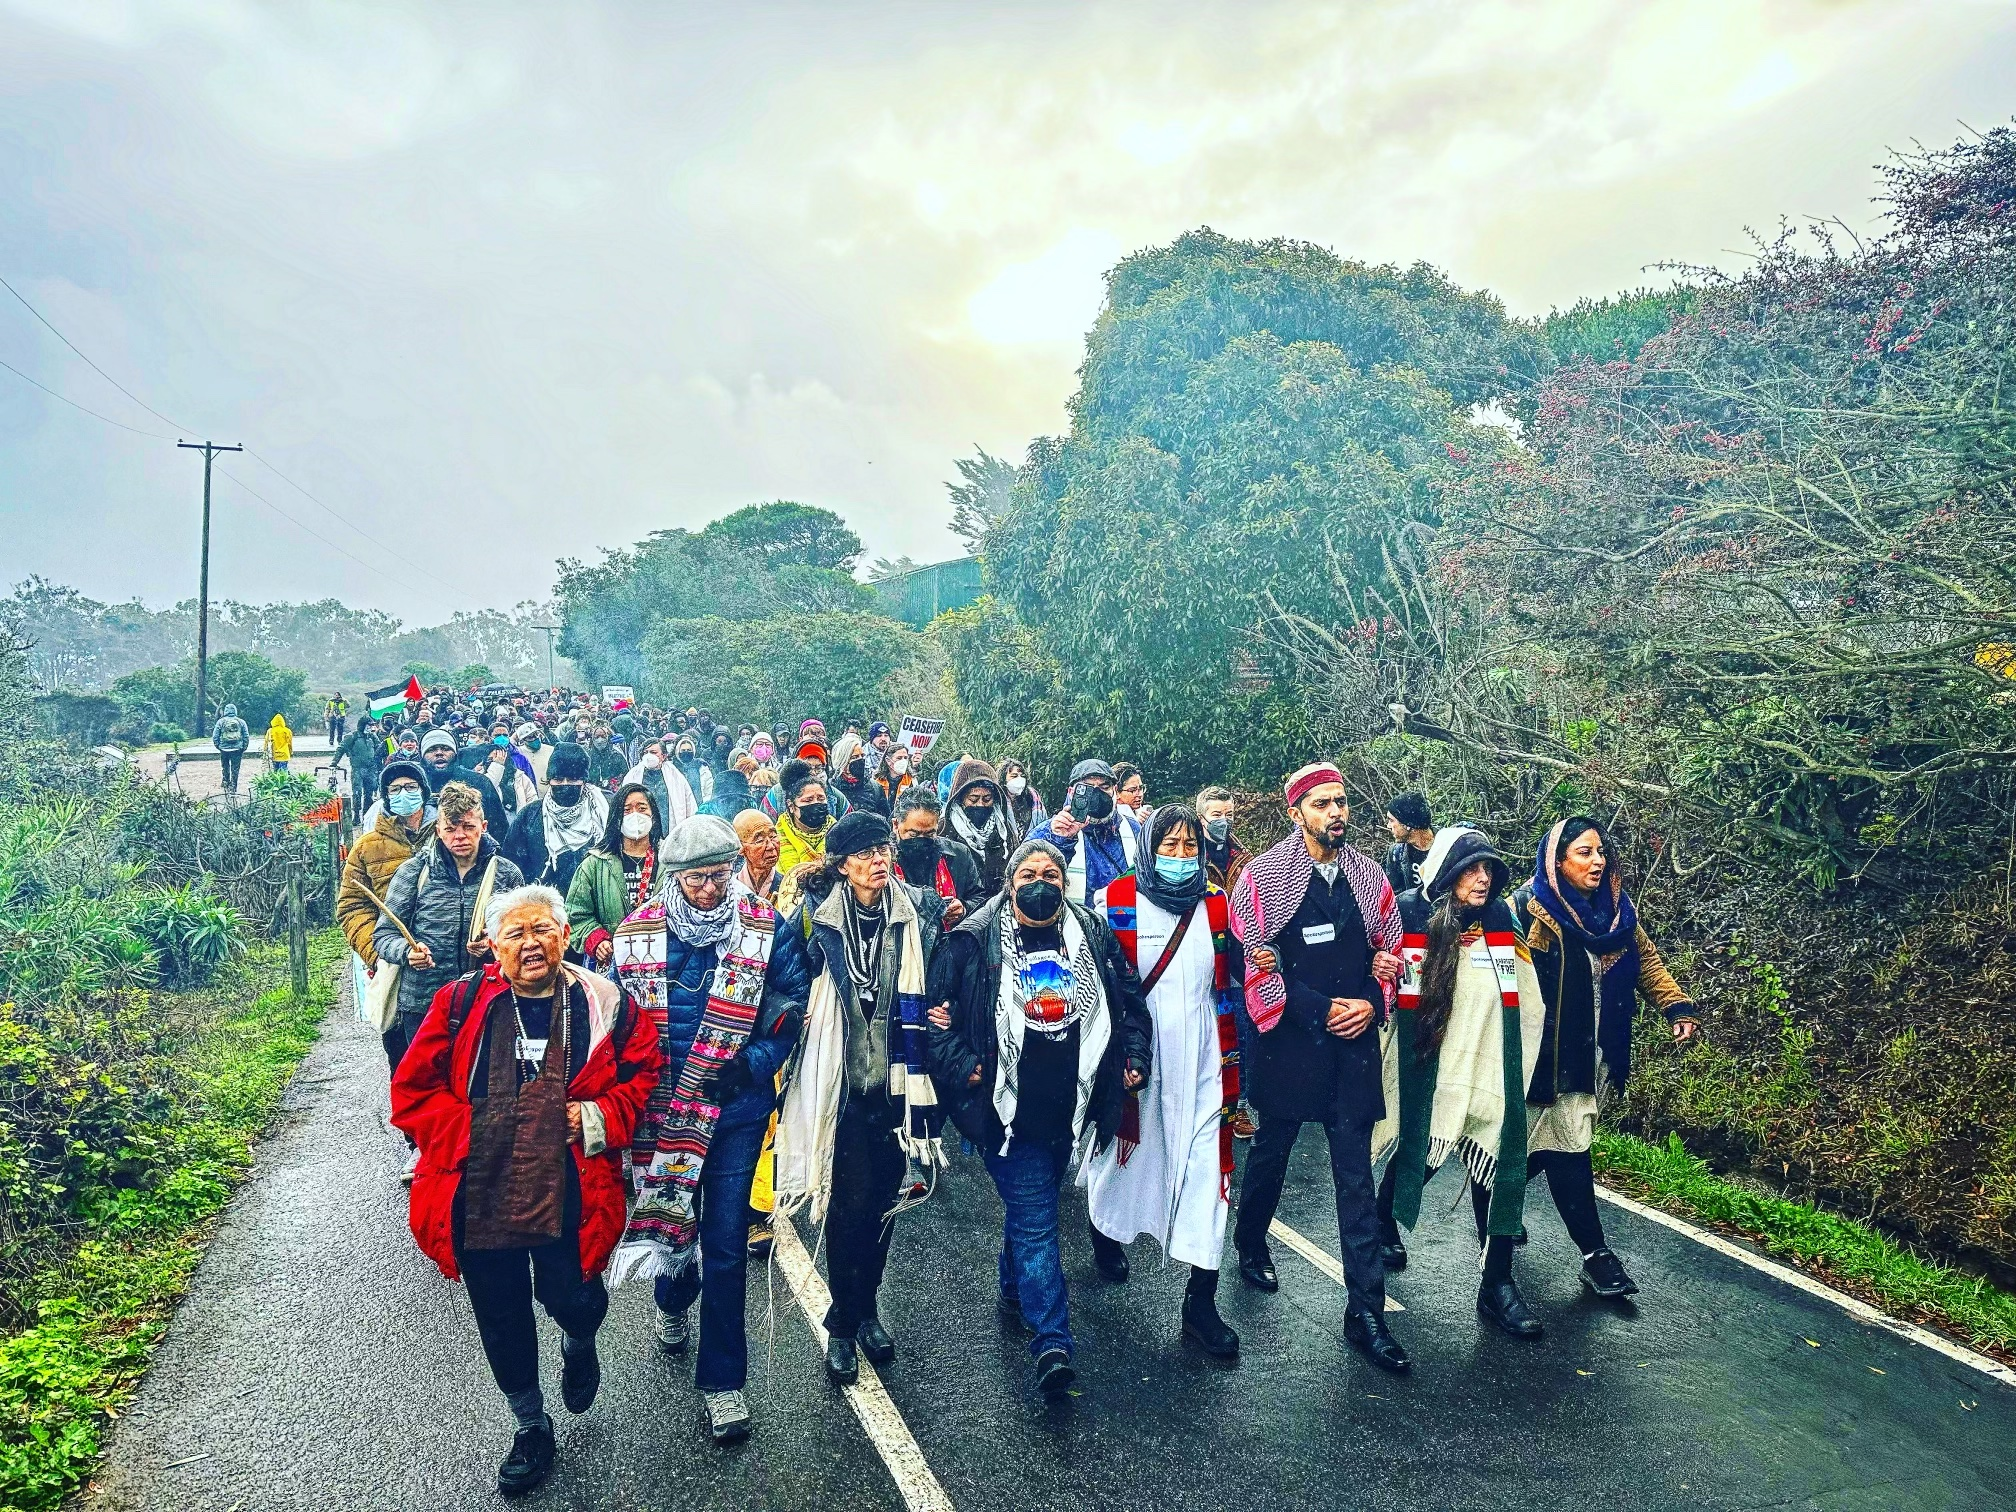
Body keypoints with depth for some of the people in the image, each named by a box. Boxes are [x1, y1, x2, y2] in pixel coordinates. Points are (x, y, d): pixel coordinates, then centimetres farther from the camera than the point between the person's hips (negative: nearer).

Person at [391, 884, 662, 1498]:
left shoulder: (603, 1005, -4)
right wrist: (460, 1131, -8)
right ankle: (531, 1425, 40)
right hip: (479, 1197, 2)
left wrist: (601, 1117, -9)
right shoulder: (461, 1003, -4)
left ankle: (579, 1345, 42)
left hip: (568, 1194, -1)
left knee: (570, 1299, 1)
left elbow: (643, 1072, 5)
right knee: (502, 1319, 14)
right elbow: (412, 1088, 1)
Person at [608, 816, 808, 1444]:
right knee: (668, 1216, 19)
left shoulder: (764, 926, -8)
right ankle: (673, 1303, 53)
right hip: (660, 1106, 2)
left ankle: (723, 1380, 16)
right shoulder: (639, 931, -4)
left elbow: (792, 1005, -3)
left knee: (726, 1245, 1)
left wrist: (753, 1061, -14)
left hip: (735, 1109, -2)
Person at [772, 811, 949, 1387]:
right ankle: (843, 1326, 18)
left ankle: (866, 1308, 32)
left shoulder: (913, 918, 2)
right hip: (842, 1085, -3)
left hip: (894, 1081, 3)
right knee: (850, 1201, 0)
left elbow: (932, 989, 13)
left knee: (884, 1198, 12)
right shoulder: (818, 918, -6)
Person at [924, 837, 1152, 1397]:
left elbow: (1130, 999, 13)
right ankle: (1053, 1342, -3)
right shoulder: (973, 941, -7)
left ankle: (1015, 1291, 45)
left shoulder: (1094, 936, 5)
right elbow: (938, 1009, -3)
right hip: (1009, 1107, -4)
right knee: (1035, 1219, -6)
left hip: (1070, 1104, 4)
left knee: (1031, 1207, 21)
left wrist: (1134, 1058, 4)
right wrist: (961, 1066, -12)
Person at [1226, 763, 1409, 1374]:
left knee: (1355, 1173, 2)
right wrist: (1322, 1009, -14)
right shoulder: (1264, 875, -6)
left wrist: (1371, 1003, -5)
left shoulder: (1369, 877, 7)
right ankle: (1251, 1243, 43)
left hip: (1355, 1038, 3)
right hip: (1289, 1038, -2)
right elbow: (1257, 958, -10)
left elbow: (1389, 949, 13)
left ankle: (1366, 1309, 7)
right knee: (1272, 1148, 17)